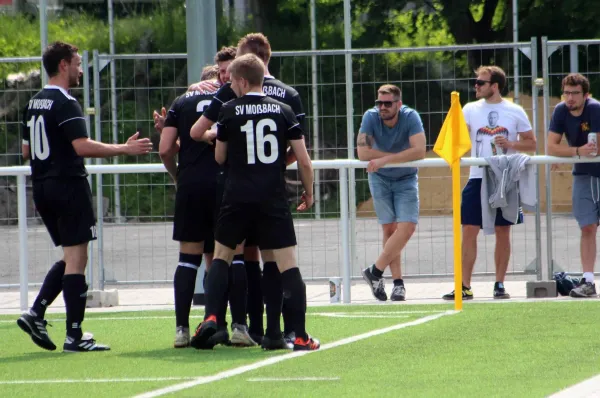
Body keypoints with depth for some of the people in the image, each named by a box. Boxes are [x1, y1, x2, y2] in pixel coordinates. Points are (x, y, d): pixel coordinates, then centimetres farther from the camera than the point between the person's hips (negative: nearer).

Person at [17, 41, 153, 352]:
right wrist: (125, 149, -18)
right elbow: (83, 146, -23)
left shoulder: (34, 103, 13)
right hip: (68, 186, -9)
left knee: (70, 257, 17)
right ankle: (75, 336, -6)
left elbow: (26, 150, 19)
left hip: (41, 187, 9)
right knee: (76, 259, -5)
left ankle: (36, 314, 3)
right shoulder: (65, 103, -14)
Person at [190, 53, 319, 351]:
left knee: (222, 255, 16)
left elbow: (219, 158, 8)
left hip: (238, 197, 0)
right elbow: (304, 160, 2)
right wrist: (308, 192, 17)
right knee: (288, 265, 0)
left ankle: (211, 317, -1)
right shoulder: (283, 111, 4)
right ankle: (300, 335, -5)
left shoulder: (228, 111, 1)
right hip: (275, 198, 0)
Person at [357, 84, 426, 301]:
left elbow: (419, 151, -33)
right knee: (389, 229, -3)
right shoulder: (371, 117, -19)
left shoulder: (410, 117, -22)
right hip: (380, 179, 1)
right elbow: (363, 153, -26)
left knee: (407, 227, -15)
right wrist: (400, 156, -23)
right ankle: (398, 282, 0)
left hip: (406, 180, -1)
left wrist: (385, 159, -34)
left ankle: (375, 271, -6)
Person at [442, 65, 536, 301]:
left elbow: (531, 143, 7)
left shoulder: (515, 112, 4)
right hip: (478, 178, 1)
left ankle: (500, 285, 13)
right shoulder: (470, 109, 6)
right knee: (468, 231, -5)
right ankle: (464, 287, -2)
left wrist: (511, 144, -11)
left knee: (502, 232, 4)